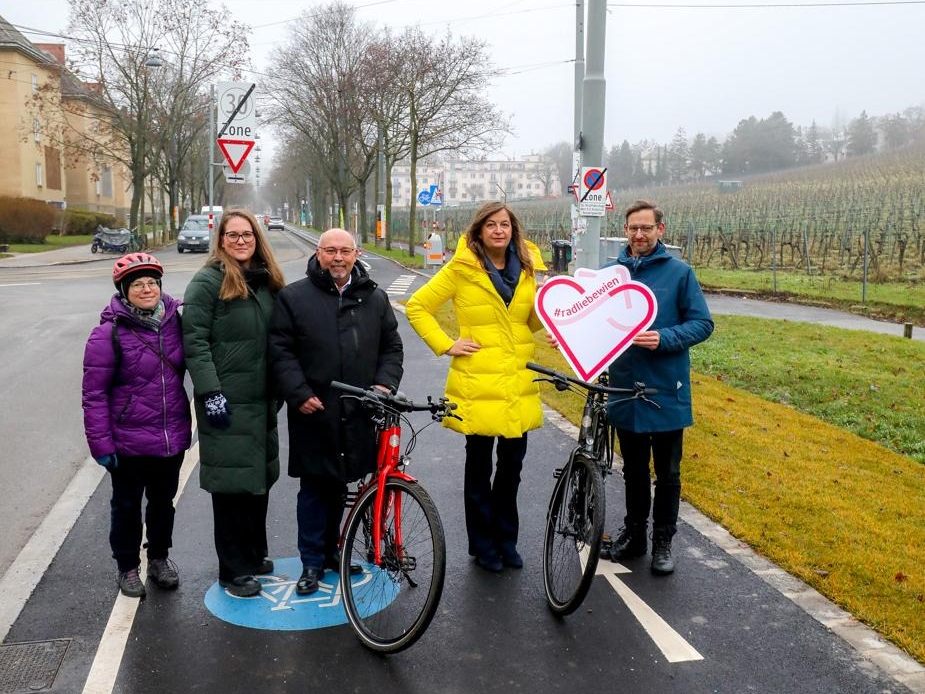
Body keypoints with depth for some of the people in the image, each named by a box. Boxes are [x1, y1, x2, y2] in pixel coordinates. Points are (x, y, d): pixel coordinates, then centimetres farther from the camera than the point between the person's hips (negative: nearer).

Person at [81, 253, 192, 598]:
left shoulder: (174, 320, -2)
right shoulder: (109, 332, -14)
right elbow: (94, 393, -12)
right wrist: (101, 443, -14)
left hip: (172, 437, 4)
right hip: (129, 441, -4)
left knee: (163, 501, 20)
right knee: (126, 505, 14)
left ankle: (159, 557, 40)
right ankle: (128, 567, 33)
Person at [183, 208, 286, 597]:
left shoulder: (267, 281, 12)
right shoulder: (208, 281, -8)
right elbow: (194, 339, -14)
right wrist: (210, 392, -20)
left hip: (262, 400, 7)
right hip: (226, 402, -7)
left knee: (260, 478, 14)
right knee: (232, 484, 0)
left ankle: (253, 555, 30)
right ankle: (233, 570, 12)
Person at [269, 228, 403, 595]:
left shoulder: (375, 298, 11)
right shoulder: (293, 297, 0)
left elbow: (391, 347, 14)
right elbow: (281, 350, -3)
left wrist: (385, 383, -2)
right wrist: (299, 393, -12)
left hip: (358, 414, 3)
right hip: (313, 413, -3)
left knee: (339, 485, 14)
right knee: (314, 489, 5)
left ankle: (330, 550, 31)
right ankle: (312, 562, 17)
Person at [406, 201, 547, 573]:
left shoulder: (526, 269, 9)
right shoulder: (461, 269, -3)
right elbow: (417, 307, -1)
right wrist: (445, 345, -8)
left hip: (518, 385, 4)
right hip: (478, 384, -4)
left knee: (512, 464, 11)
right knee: (479, 466, 8)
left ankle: (506, 538, 28)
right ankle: (482, 544, 22)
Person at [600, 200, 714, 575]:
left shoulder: (679, 272, -5)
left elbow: (702, 323, -6)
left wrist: (663, 339, -22)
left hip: (666, 390, -3)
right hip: (624, 390, 3)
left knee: (667, 474, 9)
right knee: (634, 470, 17)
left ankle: (663, 543, 23)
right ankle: (633, 533, 32)